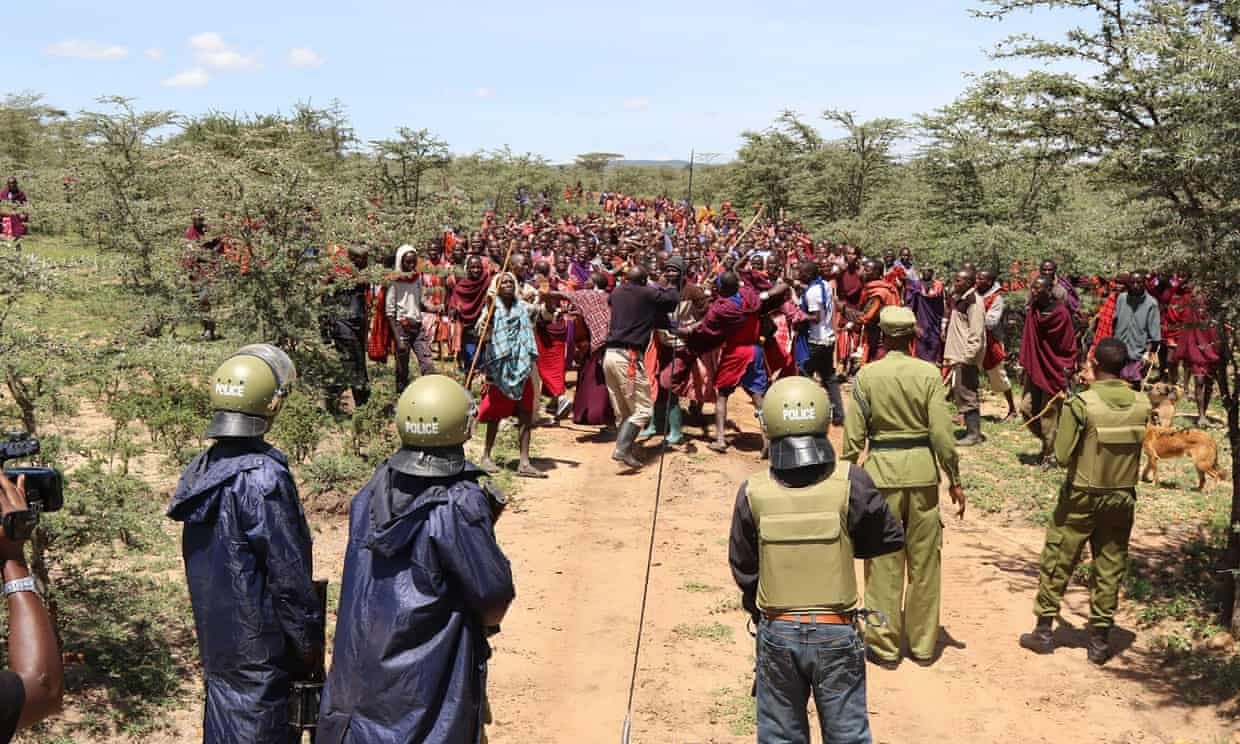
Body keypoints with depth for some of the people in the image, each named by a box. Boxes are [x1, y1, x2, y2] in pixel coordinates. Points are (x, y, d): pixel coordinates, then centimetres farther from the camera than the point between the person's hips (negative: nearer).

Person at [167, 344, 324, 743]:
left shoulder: (201, 470, 4)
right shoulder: (264, 476, -22)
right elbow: (289, 572, -19)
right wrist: (309, 640, -9)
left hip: (214, 637, 8)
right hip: (258, 646, -8)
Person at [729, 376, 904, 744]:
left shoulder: (753, 493, -11)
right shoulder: (850, 483, -15)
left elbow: (743, 569, -1)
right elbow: (891, 538, -1)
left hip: (776, 633, 1)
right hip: (837, 632, -1)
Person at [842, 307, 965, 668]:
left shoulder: (866, 375, -5)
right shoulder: (929, 373, -5)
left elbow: (854, 434, -5)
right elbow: (942, 432, -7)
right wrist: (955, 480, 1)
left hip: (882, 470, -1)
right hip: (923, 470, 1)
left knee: (884, 563, 9)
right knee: (924, 561, 13)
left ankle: (884, 645, 15)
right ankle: (923, 644, 23)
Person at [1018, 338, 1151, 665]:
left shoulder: (1081, 404, -18)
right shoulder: (1142, 405, -6)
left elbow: (1063, 454, -17)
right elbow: (1137, 447, 5)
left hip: (1083, 496, -3)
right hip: (1122, 497, 3)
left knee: (1057, 562, 10)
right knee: (1110, 569, 11)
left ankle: (1043, 630, 17)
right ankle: (1100, 640, 17)